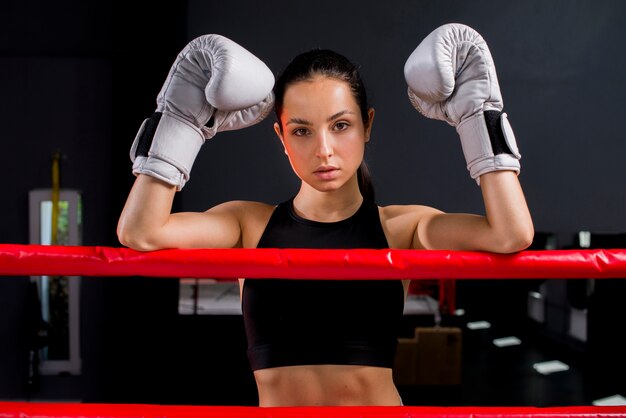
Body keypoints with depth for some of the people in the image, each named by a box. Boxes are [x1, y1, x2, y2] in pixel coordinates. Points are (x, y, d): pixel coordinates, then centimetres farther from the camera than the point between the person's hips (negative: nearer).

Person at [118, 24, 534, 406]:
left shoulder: (403, 228, 2)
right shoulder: (251, 224, 4)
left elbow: (512, 235, -12)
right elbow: (140, 232, -9)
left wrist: (476, 113, -5)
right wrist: (184, 120, -6)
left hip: (379, 398, -1)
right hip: (276, 402, 1)